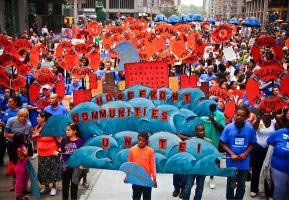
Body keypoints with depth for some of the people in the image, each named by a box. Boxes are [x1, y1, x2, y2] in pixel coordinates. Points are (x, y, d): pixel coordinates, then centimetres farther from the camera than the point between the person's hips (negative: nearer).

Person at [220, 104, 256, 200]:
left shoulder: (250, 128, -10)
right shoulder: (228, 127, -13)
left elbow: (252, 144, 1)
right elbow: (222, 143, -7)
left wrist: (245, 154, -13)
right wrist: (232, 154, -16)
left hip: (244, 162, 1)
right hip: (231, 162, -1)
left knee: (241, 184, 18)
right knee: (230, 184, 17)